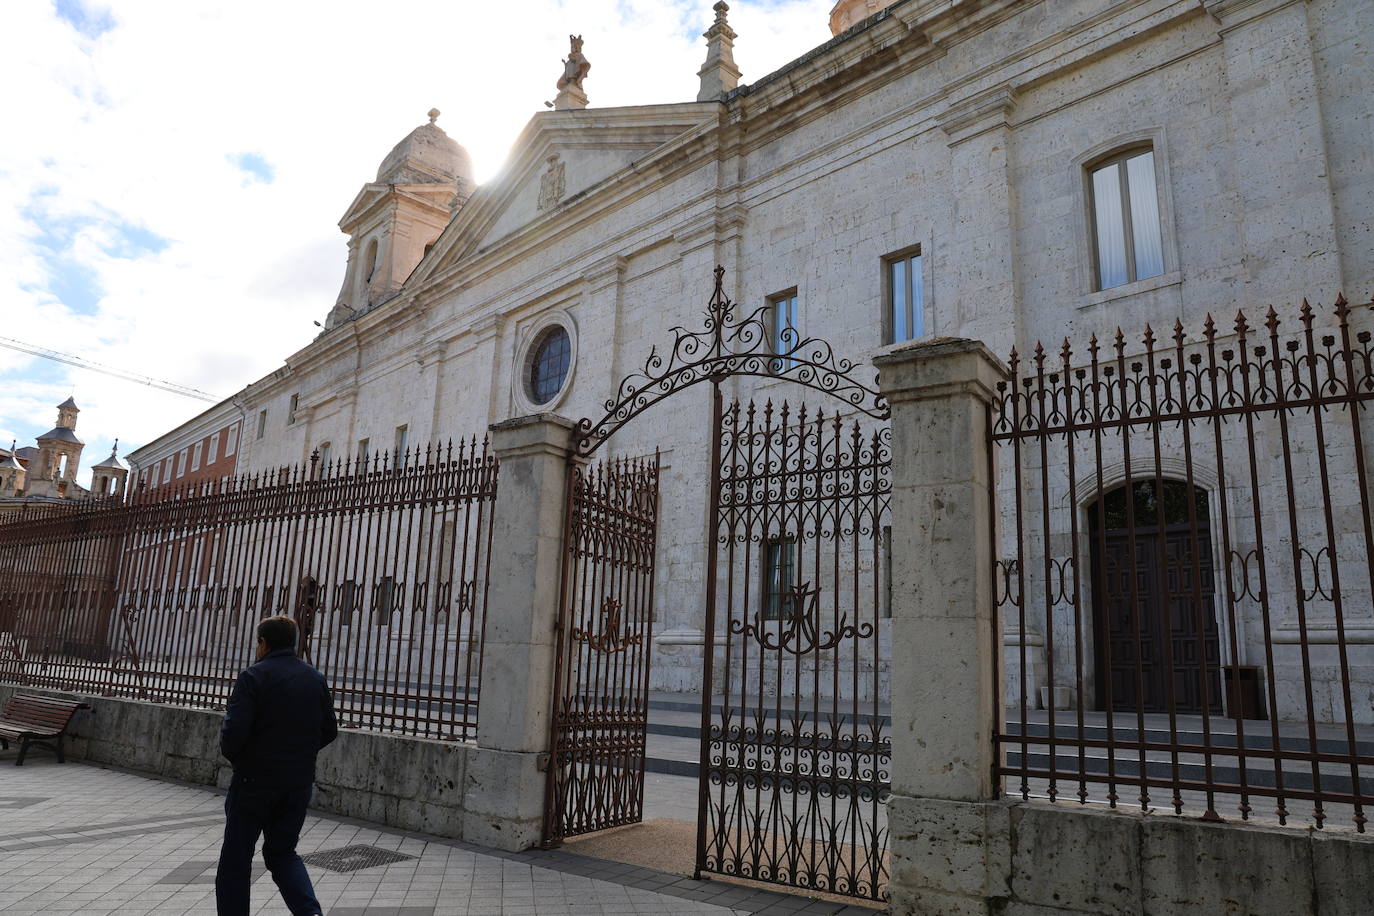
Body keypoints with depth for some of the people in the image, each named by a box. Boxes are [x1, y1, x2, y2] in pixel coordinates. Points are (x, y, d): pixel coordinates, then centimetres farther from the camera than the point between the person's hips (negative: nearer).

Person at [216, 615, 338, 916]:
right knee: (283, 852, 17)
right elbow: (329, 731, 7)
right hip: (299, 783, 5)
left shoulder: (253, 676, -11)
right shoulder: (316, 679, 5)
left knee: (236, 857, 12)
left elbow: (235, 730, -18)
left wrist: (230, 753, 2)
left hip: (255, 779, -5)